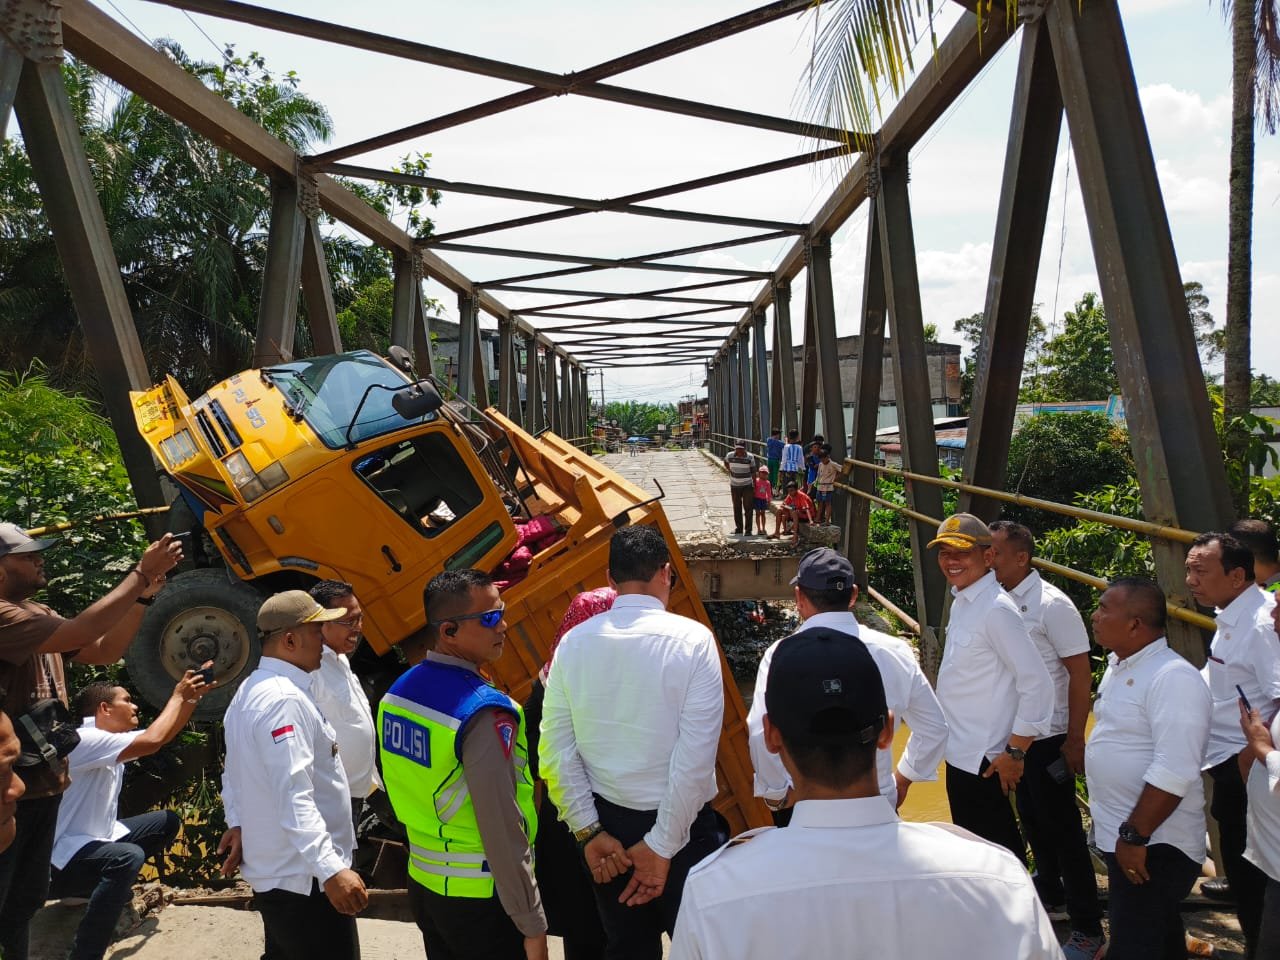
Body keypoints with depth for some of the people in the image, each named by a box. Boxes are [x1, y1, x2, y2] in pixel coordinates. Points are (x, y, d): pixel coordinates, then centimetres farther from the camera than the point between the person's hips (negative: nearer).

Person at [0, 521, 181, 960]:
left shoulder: (37, 613, 10)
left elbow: (103, 650, 9)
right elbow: (79, 633, -33)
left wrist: (142, 596, -5)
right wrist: (141, 573, -29)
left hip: (42, 780, 9)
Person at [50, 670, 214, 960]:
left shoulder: (109, 738, 7)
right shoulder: (85, 740, -23)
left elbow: (165, 734, 13)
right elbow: (152, 741, -35)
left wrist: (193, 695, -1)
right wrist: (177, 696, -22)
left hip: (97, 839, 10)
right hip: (65, 855, -10)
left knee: (167, 821, 12)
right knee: (128, 858, -36)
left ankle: (113, 886, 22)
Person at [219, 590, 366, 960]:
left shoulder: (251, 691, 10)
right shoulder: (285, 699, -24)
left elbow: (234, 773, 18)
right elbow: (294, 797, -30)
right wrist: (331, 869, -33)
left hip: (275, 872, 10)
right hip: (305, 879, -10)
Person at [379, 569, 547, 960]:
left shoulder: (397, 693, 0)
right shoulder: (484, 712, -25)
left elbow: (402, 788, 9)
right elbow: (501, 827, -24)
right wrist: (531, 923, -16)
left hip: (423, 883, 7)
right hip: (480, 898, -7)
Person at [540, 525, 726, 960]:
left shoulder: (574, 642, -5)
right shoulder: (691, 639, -14)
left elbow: (556, 749, -5)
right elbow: (696, 756, -19)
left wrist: (588, 830, -1)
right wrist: (664, 844, -13)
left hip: (607, 822, 4)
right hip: (680, 825, -3)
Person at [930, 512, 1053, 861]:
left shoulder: (996, 609, -22)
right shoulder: (961, 601, 6)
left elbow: (1037, 685, -23)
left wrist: (1015, 753, -19)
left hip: (982, 760, -9)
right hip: (960, 753, 9)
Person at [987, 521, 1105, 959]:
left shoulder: (1051, 605, -18)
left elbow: (1081, 675, -15)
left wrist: (1075, 740, -15)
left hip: (1047, 738, -7)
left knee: (1062, 828, 2)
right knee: (1031, 819, 21)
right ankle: (1049, 889, 41)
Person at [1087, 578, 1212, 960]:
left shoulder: (1172, 678, -21)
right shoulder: (1118, 666, 9)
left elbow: (1173, 773, -27)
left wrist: (1135, 836, -24)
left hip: (1154, 845, -9)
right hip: (1120, 835, 9)